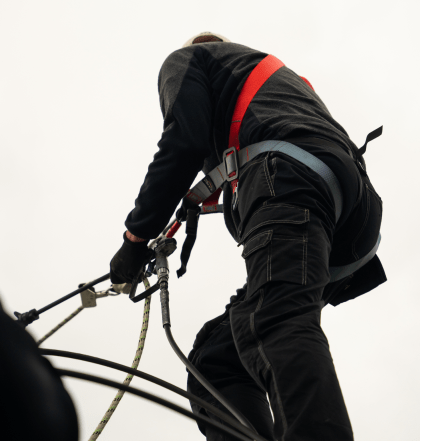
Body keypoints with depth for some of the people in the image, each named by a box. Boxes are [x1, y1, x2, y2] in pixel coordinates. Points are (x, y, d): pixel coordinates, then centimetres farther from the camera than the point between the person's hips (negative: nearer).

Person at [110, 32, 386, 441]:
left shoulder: (185, 59, 23)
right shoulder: (273, 74, 47)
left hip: (289, 176, -7)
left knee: (274, 320, -31)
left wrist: (136, 235, 6)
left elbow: (183, 142, 4)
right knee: (217, 357, 0)